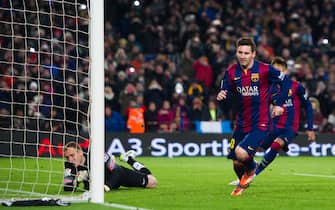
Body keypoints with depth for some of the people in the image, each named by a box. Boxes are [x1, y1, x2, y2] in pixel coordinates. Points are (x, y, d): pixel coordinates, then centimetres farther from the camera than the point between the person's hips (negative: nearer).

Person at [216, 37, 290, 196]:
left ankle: (251, 169, 12)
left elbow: (285, 81, 1)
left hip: (260, 123, -5)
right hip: (241, 123, 5)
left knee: (241, 153, -24)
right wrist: (222, 96, -16)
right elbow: (225, 90, 9)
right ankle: (243, 183, 43)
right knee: (236, 162, 9)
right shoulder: (231, 72, -1)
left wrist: (279, 104, -3)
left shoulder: (265, 70, -12)